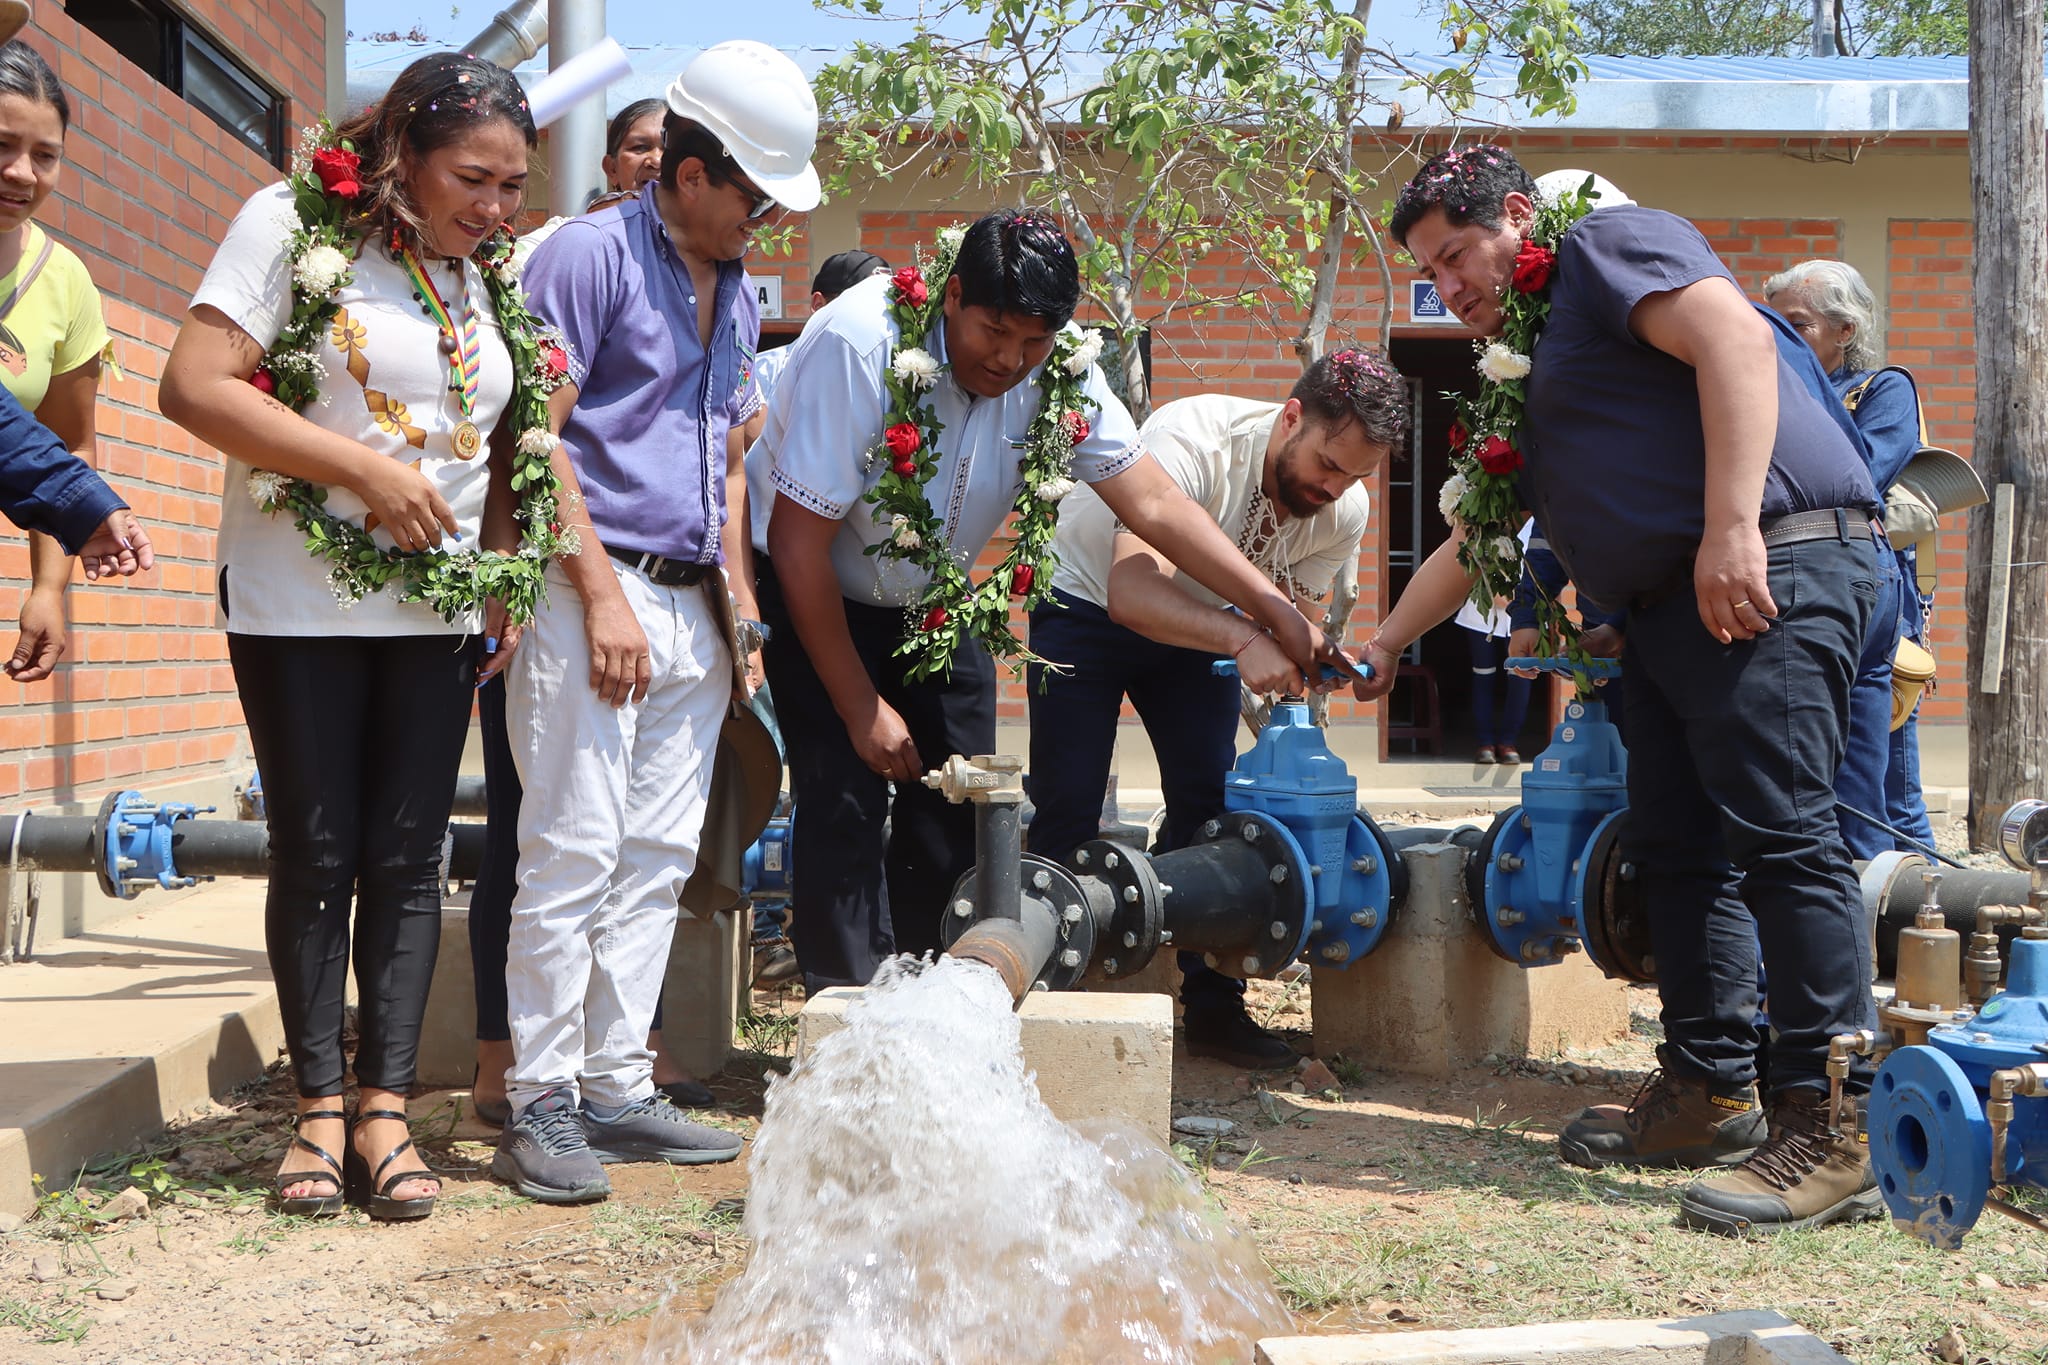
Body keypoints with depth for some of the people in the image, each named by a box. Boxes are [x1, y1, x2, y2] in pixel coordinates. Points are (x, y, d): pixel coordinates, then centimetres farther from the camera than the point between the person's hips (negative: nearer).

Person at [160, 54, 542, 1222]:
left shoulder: (488, 281, 11)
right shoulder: (296, 227, -6)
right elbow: (195, 387, -15)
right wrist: (365, 469, -19)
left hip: (437, 609, 5)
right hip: (299, 599, -4)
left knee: (409, 859, 3)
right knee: (317, 854, 2)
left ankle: (386, 1107, 9)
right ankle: (321, 1105, 13)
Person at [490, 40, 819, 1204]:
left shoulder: (737, 292, 19)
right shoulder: (592, 255, -5)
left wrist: (737, 595, 15)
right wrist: (603, 594, -16)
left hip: (691, 608, 8)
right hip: (594, 593, -8)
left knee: (658, 858, 8)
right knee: (574, 853, -7)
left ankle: (617, 1087, 16)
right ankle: (540, 1105, 0)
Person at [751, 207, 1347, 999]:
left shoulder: (1058, 374, -16)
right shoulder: (859, 347, -30)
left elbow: (1153, 503, -11)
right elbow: (798, 543, -25)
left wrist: (1274, 608, -21)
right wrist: (861, 709, -20)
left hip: (932, 604, 5)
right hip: (814, 602, -5)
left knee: (953, 814, -1)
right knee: (846, 805, -16)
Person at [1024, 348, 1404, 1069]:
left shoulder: (1345, 512, -18)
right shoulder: (1191, 439, -38)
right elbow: (1132, 591, -49)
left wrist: (1308, 659, -32)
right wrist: (1243, 639, -62)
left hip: (1200, 618, 5)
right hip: (1086, 599, -5)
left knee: (1210, 802, -5)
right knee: (1069, 808, -10)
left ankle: (1212, 1007, 5)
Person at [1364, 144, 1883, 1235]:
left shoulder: (1610, 247, 1)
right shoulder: (1533, 357, 28)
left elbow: (1733, 336, -17)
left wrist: (1733, 525, -26)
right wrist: (1382, 645, 39)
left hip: (1772, 570, -10)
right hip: (1667, 607, 10)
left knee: (1779, 836, -15)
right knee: (1678, 848, 10)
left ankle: (1829, 1133, -15)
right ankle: (1708, 1087, 18)